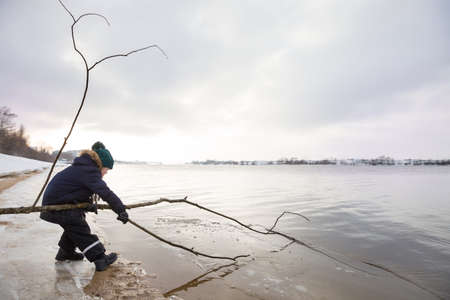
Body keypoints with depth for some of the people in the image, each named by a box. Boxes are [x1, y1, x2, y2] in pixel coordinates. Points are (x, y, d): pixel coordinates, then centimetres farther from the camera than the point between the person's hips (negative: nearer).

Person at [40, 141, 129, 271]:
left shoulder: (82, 167, 10)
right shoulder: (88, 171, -22)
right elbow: (105, 192, -30)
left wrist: (88, 204, 0)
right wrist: (121, 210, -29)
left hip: (53, 201, 10)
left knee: (74, 226, 23)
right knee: (81, 230, -5)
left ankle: (65, 252, 40)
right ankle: (101, 260, -1)